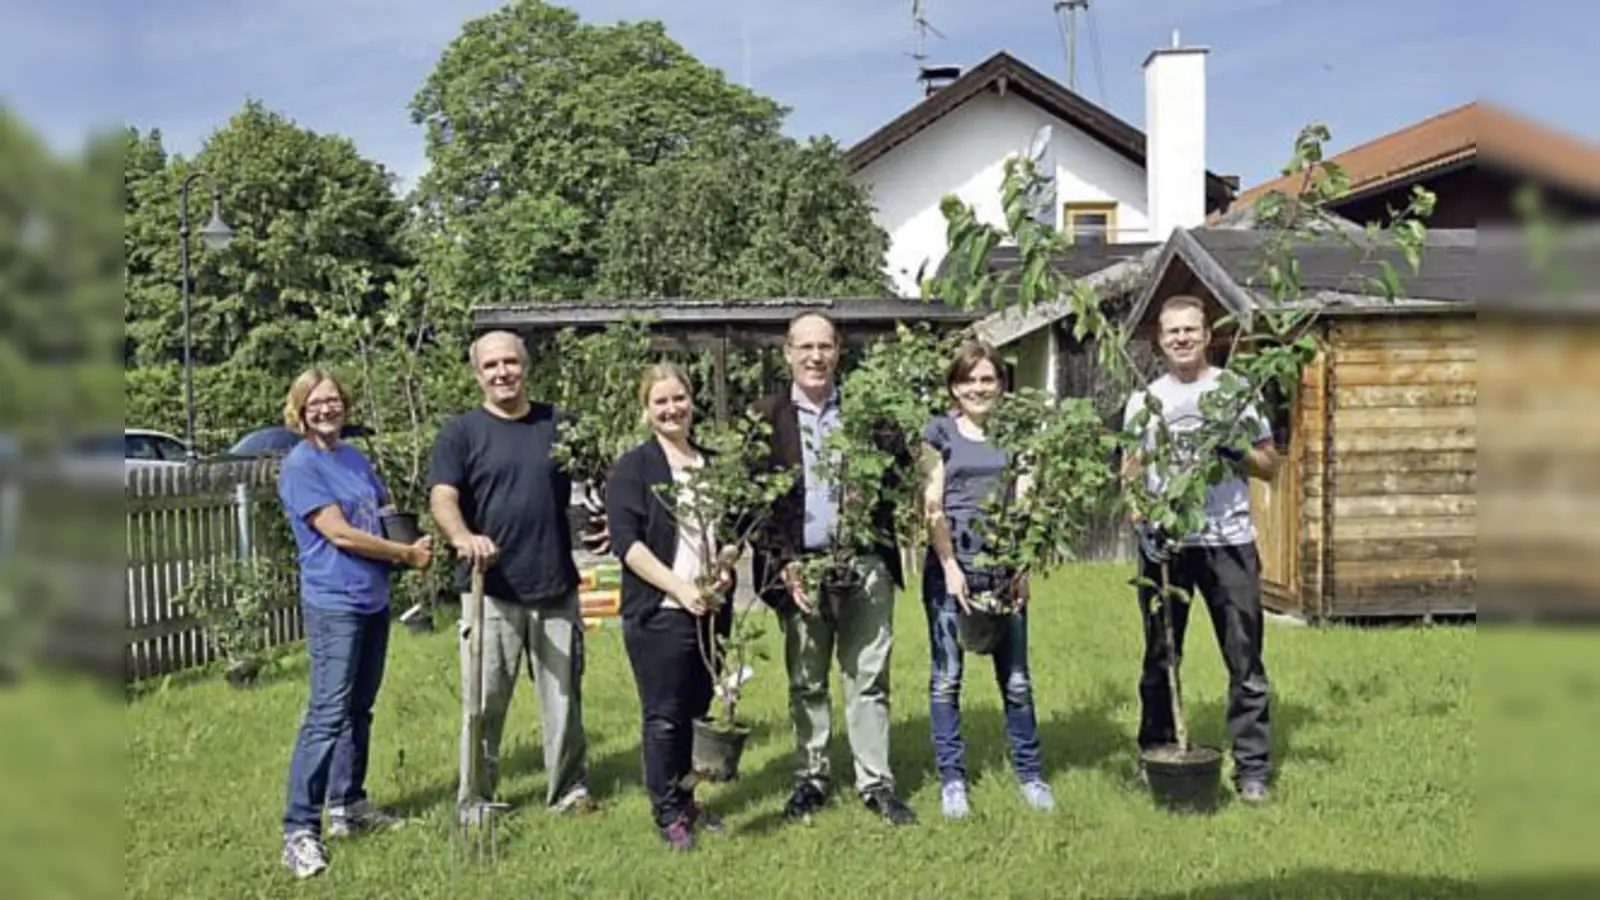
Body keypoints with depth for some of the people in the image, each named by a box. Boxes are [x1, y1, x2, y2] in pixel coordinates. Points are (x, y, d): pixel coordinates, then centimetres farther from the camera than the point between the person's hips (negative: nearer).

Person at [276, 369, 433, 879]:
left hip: (374, 602, 8)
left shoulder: (356, 458, 11)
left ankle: (347, 807, 25)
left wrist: (414, 545, 0)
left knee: (359, 710, 14)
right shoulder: (300, 466, -10)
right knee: (328, 715, -10)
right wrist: (407, 554, -9)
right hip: (333, 604, -8)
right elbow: (340, 534, -16)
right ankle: (299, 831, -7)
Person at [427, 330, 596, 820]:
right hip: (490, 589, -3)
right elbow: (442, 497, -11)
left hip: (557, 588, 3)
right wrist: (463, 536, -32)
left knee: (564, 696, 10)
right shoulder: (462, 432, 1)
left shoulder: (559, 424, 10)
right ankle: (473, 801, 14)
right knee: (483, 701, 2)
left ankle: (569, 791, 22)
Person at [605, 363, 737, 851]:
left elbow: (732, 530, 20)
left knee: (698, 711, 11)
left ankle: (686, 799, 25)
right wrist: (679, 588, -19)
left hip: (710, 608, 5)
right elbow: (626, 541, -11)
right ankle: (668, 812, 15)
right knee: (664, 716, 2)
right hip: (658, 612, -5)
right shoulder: (633, 467, -3)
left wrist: (724, 565, -2)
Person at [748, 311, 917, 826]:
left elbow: (900, 472, 5)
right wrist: (784, 566, -9)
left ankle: (876, 783, 14)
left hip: (865, 562, 1)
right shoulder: (765, 419, 2)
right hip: (798, 567, 0)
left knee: (869, 679, 5)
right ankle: (811, 778, 22)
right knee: (806, 683, 10)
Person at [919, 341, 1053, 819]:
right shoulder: (940, 433, 4)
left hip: (1003, 568, 2)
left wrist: (1024, 570, 1)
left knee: (1016, 678, 5)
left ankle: (1029, 774, 18)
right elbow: (932, 506, -1)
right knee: (947, 677, 2)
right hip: (951, 567, -2)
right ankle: (952, 778, 13)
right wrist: (951, 568, -8)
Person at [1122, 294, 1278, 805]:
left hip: (1228, 541, -1)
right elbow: (1131, 475, 10)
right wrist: (1142, 524, -7)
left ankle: (1251, 767, 5)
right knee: (1160, 658, 9)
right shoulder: (1145, 400, 11)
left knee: (1244, 659, -1)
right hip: (1165, 544, 1)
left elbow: (1270, 466, 10)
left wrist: (1235, 450, -10)